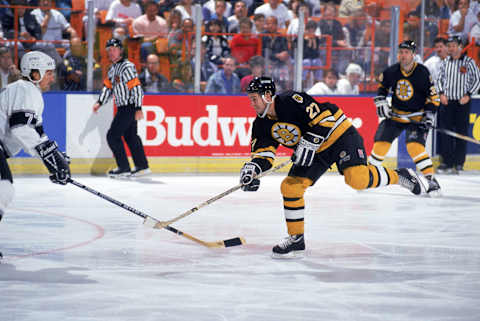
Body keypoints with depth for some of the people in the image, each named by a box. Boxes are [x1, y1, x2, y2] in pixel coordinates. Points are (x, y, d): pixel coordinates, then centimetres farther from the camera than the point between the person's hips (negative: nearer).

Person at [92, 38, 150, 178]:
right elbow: (108, 86, 20)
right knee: (130, 136, 16)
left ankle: (124, 168, -4)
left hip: (130, 107, -10)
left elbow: (136, 88, -21)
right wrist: (100, 102, 9)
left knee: (113, 136, -9)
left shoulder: (127, 67, -17)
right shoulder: (113, 68, 13)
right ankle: (142, 167, 24)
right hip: (123, 108, 10)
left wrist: (138, 109, -25)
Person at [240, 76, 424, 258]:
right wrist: (252, 169, -16)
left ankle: (398, 176, -2)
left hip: (338, 134, -8)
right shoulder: (262, 125, 1)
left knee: (356, 178, -27)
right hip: (313, 151, 8)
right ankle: (296, 239, 5)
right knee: (290, 187, -5)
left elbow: (323, 117, -26)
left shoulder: (291, 101, -24)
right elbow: (262, 153, 4)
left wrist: (308, 144, -28)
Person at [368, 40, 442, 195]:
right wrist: (381, 101, -1)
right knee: (381, 143, -3)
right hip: (395, 115, 4)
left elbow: (433, 96, -8)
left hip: (416, 117, -4)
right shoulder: (391, 72, -7)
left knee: (415, 146, -22)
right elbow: (382, 86, 13)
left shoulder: (422, 72, -15)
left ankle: (430, 178, -16)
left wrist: (429, 116, -15)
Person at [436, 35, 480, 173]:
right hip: (447, 102, 3)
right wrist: (441, 94, 2)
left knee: (461, 132, -1)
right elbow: (440, 79, 18)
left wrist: (468, 95, -10)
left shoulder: (469, 62, -3)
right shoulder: (445, 62, 8)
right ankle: (447, 162, 7)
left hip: (462, 102, -3)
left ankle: (459, 163, 4)